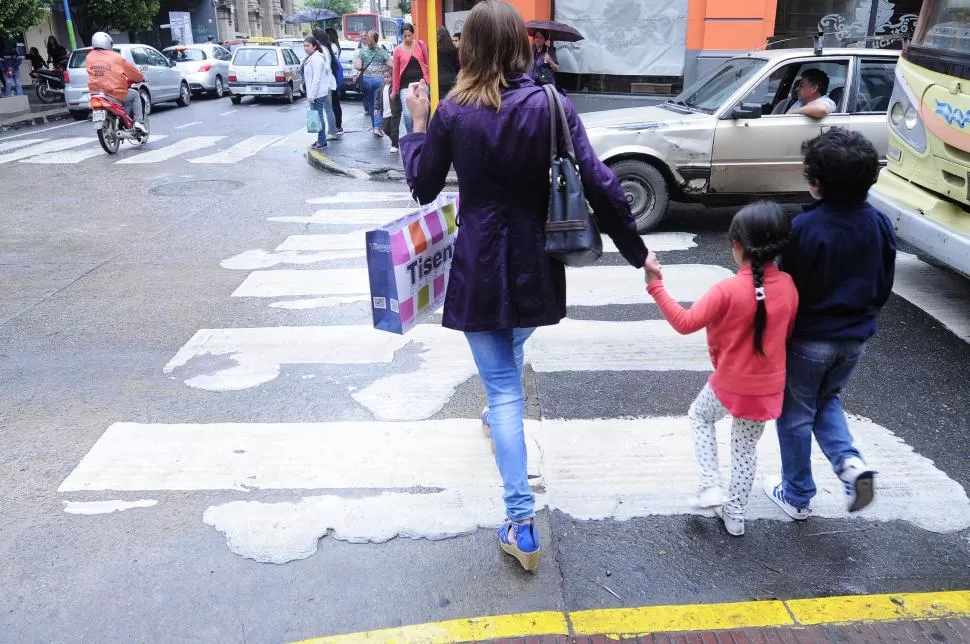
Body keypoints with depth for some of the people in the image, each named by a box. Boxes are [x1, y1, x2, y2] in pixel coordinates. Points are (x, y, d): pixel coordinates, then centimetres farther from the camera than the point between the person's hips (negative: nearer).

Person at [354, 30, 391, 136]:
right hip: (379, 79, -2)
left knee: (371, 103, 14)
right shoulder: (382, 51, -2)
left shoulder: (361, 52, -1)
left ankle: (375, 126, 20)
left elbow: (358, 66, -7)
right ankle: (377, 127, -11)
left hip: (366, 79, 2)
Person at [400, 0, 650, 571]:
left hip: (480, 270, -2)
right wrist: (636, 250, 0)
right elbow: (600, 186, -11)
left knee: (502, 387, 4)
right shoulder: (553, 106, -6)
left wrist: (419, 124, 16)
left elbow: (423, 187, 3)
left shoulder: (452, 114, -9)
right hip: (536, 267, 3)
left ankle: (523, 523, 2)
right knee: (512, 354, 33)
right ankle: (500, 413, 61)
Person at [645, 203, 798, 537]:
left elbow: (686, 323, -20)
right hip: (769, 389, 4)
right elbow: (787, 332, 6)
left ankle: (711, 486, 18)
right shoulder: (788, 286, -7)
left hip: (729, 385, -4)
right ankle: (735, 515, 33)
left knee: (699, 416, 27)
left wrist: (655, 285, -19)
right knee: (746, 448, 21)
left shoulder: (728, 290, -24)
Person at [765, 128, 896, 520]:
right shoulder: (880, 225, -5)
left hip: (808, 339, -5)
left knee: (795, 415, 13)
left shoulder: (805, 227, -22)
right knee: (827, 401, 28)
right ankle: (850, 462, 5)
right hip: (855, 340, 5)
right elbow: (884, 288, 5)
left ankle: (797, 495, 27)